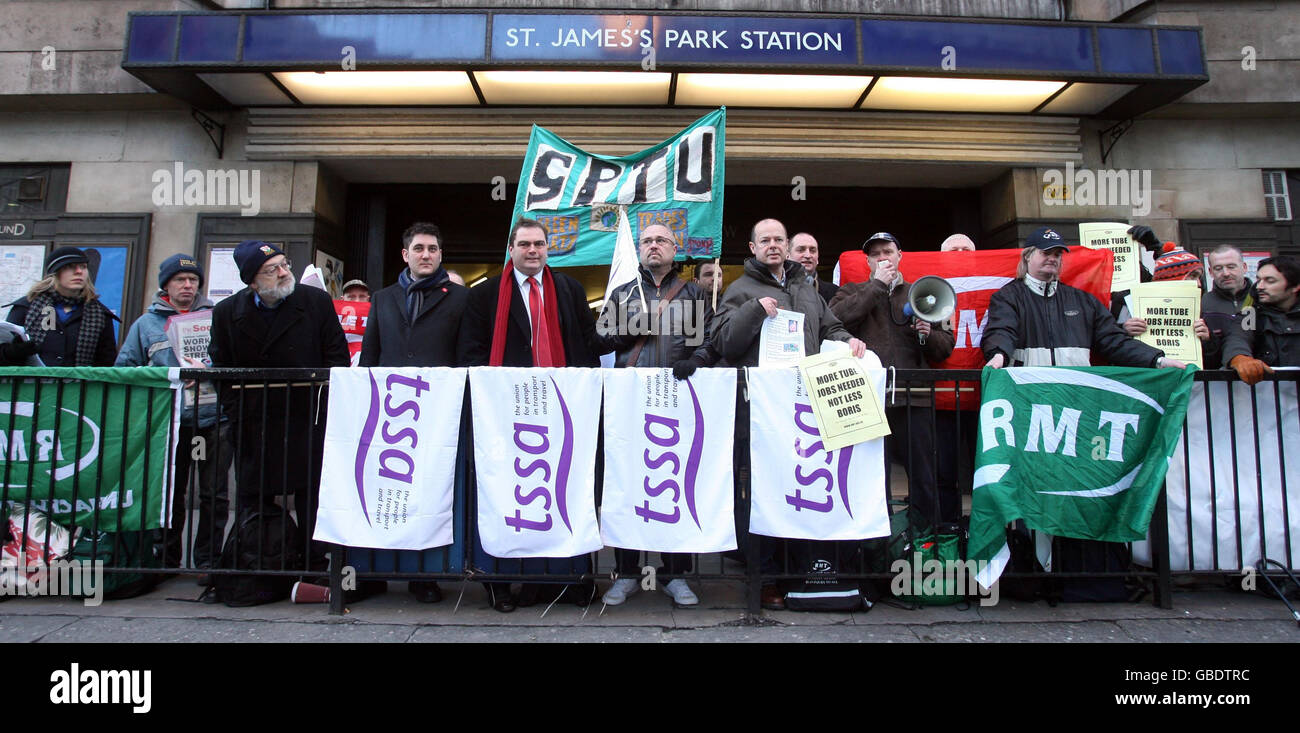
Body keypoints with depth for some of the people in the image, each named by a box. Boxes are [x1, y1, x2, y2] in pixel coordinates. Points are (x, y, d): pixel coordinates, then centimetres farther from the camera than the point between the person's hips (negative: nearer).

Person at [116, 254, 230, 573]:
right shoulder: (146, 324, 14)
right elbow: (125, 369, 12)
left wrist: (209, 369, -16)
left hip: (214, 418, -1)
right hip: (169, 423, 1)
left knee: (214, 495, 0)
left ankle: (208, 560, 9)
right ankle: (166, 561, 20)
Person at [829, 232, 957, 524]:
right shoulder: (852, 292, 15)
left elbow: (946, 346, 19)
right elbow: (837, 318, -9)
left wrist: (928, 334, -3)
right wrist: (877, 284, -3)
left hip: (913, 399, 2)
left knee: (924, 477, 0)